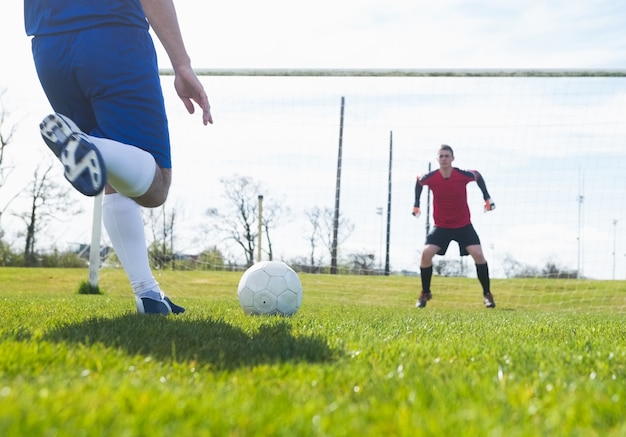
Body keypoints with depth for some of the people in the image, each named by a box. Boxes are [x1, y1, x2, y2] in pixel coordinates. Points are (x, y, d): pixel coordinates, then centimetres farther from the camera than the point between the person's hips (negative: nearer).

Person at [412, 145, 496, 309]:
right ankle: (425, 293, 5)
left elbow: (477, 176, 6)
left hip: (464, 225, 0)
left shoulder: (463, 175, -17)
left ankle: (487, 294, 1)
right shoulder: (430, 178, -15)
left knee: (478, 254, -16)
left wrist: (487, 198, 3)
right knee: (426, 253, -16)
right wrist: (416, 204, 8)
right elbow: (419, 182, 9)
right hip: (441, 226, 1)